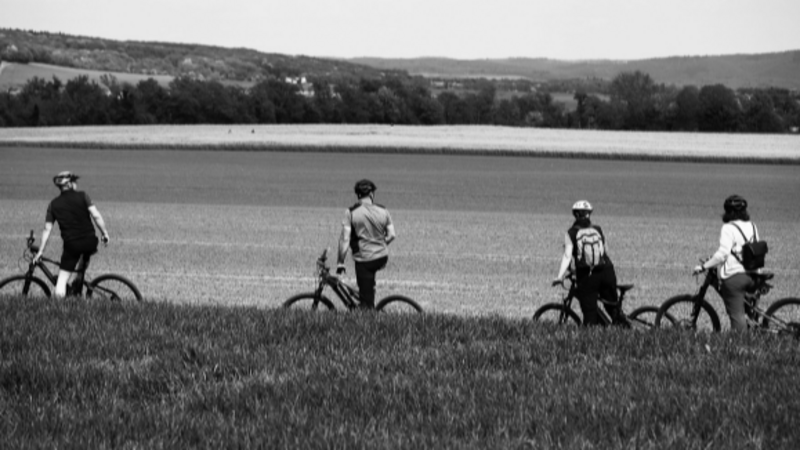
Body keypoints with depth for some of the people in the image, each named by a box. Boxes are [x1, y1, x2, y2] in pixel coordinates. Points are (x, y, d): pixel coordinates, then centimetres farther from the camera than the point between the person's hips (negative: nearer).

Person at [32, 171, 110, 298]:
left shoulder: (54, 204, 8)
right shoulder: (82, 196, 3)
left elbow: (47, 229, 6)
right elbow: (96, 215, -8)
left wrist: (41, 251, 11)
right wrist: (105, 233, 1)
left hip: (72, 245, -1)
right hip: (90, 243, 1)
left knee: (60, 287, 3)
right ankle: (77, 290, 38)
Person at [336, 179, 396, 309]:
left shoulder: (351, 212, -10)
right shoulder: (383, 211, 0)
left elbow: (345, 239, -13)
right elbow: (391, 235, 4)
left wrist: (340, 262, -7)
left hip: (364, 259, -4)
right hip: (382, 257, 4)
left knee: (366, 300, 2)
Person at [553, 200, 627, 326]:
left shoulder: (571, 233, 3)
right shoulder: (598, 230, 11)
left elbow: (567, 256, -9)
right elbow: (606, 252, 12)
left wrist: (560, 276, -16)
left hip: (586, 277, -3)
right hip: (606, 273, 3)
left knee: (589, 312, 2)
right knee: (613, 307, 16)